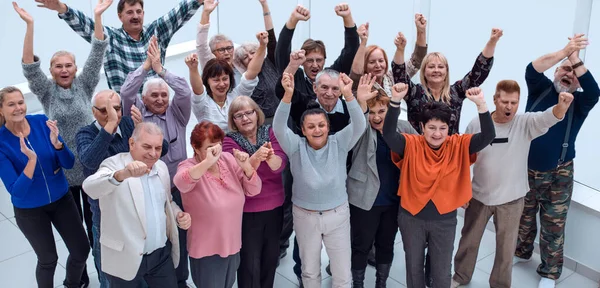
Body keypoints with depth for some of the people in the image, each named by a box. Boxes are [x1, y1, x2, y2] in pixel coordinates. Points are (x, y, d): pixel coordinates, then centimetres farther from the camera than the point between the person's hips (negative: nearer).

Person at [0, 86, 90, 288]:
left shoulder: (42, 122, -13)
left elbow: (69, 164, -10)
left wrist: (56, 142, -30)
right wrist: (32, 160, -36)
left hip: (61, 198, 3)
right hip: (29, 209, -3)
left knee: (82, 250, 9)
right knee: (48, 259, 10)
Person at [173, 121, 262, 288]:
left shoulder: (228, 159, -5)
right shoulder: (189, 167, -19)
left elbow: (254, 190, -5)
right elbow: (181, 183, -44)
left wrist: (246, 166, -24)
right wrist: (208, 162, -59)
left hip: (232, 244, 5)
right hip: (207, 250, -5)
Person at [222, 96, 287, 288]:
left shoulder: (270, 133, -3)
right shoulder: (230, 140, -10)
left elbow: (280, 164, -19)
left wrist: (271, 158, -42)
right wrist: (255, 158, -46)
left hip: (274, 207, 3)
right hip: (246, 210, -3)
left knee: (271, 257, 18)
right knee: (250, 263, 4)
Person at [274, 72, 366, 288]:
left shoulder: (339, 143, -9)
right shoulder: (296, 147, -10)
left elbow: (359, 125, -24)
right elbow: (279, 127, -27)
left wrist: (348, 94, -42)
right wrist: (288, 95, -43)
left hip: (337, 214, 0)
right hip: (305, 216, 0)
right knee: (310, 271, 19)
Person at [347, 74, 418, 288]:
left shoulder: (403, 128, -1)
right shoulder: (363, 130, -9)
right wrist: (360, 102, -51)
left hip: (394, 199, 3)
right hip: (365, 199, -3)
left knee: (386, 244, 18)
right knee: (362, 246, 8)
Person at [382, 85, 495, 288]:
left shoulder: (459, 145, -8)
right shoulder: (411, 144, -13)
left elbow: (488, 136, -20)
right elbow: (388, 134, -29)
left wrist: (481, 104, -36)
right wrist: (395, 101, -43)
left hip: (445, 220, 1)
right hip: (411, 218, 0)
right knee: (414, 267, 19)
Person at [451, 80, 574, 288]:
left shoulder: (526, 123, -13)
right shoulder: (476, 124, -9)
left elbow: (549, 117, -34)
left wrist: (563, 105, -56)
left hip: (511, 199, -1)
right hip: (479, 196, 1)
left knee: (506, 247, 14)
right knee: (469, 241, 19)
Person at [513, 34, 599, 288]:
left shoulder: (579, 102, -3)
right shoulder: (541, 89, 0)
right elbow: (532, 69, -20)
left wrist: (576, 59, -29)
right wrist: (565, 52, -30)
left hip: (558, 175, -1)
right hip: (526, 169, 1)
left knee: (553, 225, 5)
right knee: (523, 216, 19)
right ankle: (521, 252, 43)